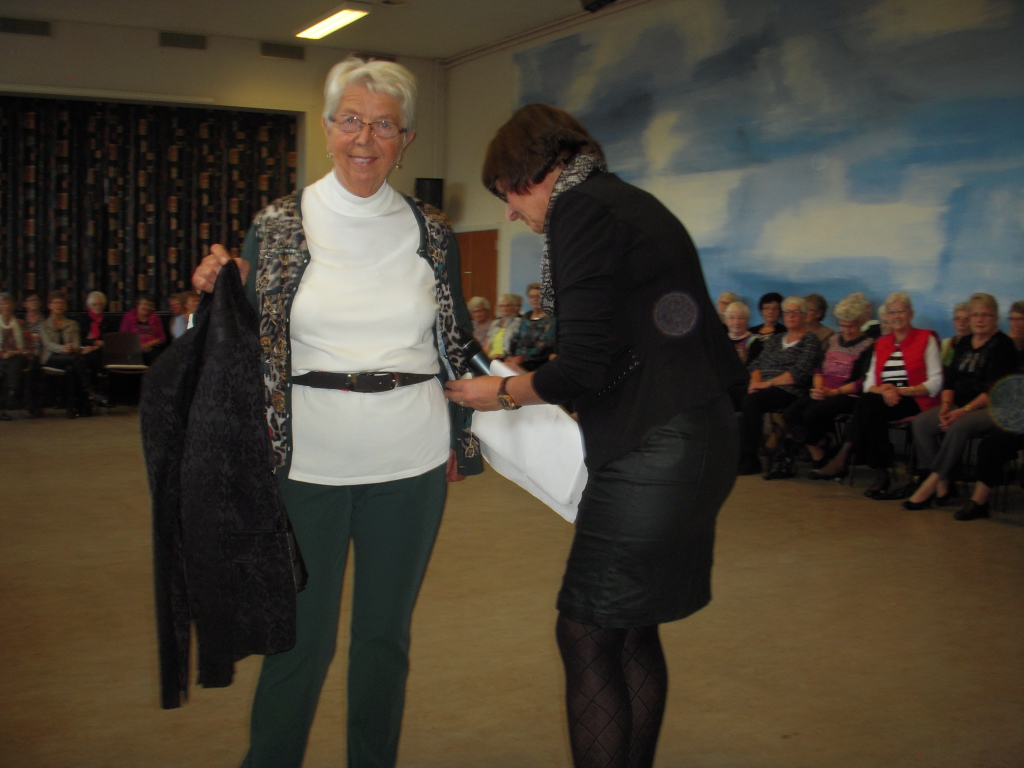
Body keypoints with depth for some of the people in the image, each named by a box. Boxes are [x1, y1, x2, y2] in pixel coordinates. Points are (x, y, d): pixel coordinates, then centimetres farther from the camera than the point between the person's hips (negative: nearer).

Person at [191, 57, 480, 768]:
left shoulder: (431, 232, 5)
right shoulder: (278, 226, -1)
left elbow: (459, 342, 12)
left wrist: (460, 437, 9)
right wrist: (219, 293, -17)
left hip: (411, 463, 2)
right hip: (308, 461, -2)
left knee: (386, 633, 14)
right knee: (302, 639, 5)